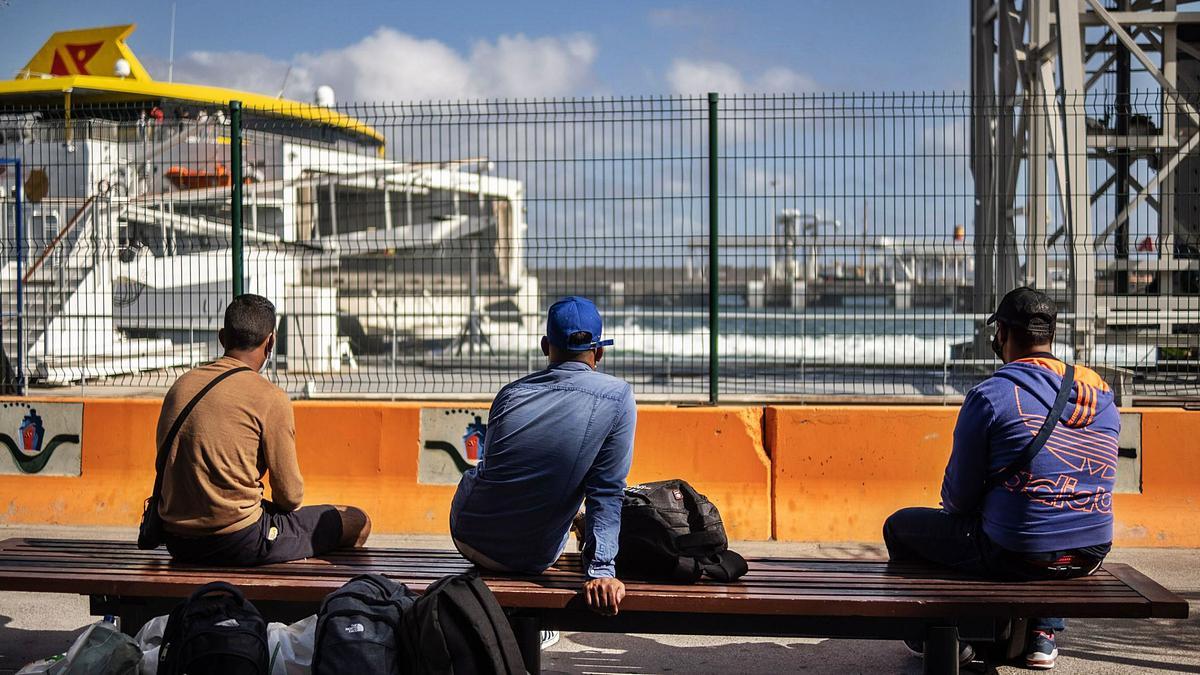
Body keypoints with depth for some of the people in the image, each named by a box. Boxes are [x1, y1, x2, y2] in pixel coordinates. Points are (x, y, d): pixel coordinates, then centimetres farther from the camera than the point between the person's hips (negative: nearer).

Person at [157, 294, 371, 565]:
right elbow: (290, 495, -8)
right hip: (239, 543, -7)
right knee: (357, 522, 7)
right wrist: (279, 506, 16)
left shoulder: (181, 385, 6)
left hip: (178, 542, 7)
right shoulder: (270, 398, -12)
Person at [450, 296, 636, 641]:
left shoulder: (511, 393, 4)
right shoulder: (618, 397, -8)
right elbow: (606, 492, -12)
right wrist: (601, 569, -10)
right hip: (529, 558, -2)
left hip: (467, 537, 3)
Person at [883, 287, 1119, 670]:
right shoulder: (1103, 399, 5)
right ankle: (1044, 632, 31)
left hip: (1013, 558, -6)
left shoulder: (991, 395, -13)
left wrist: (953, 506, 18)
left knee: (899, 527, 18)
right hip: (1090, 558, 6)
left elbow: (960, 495, -7)